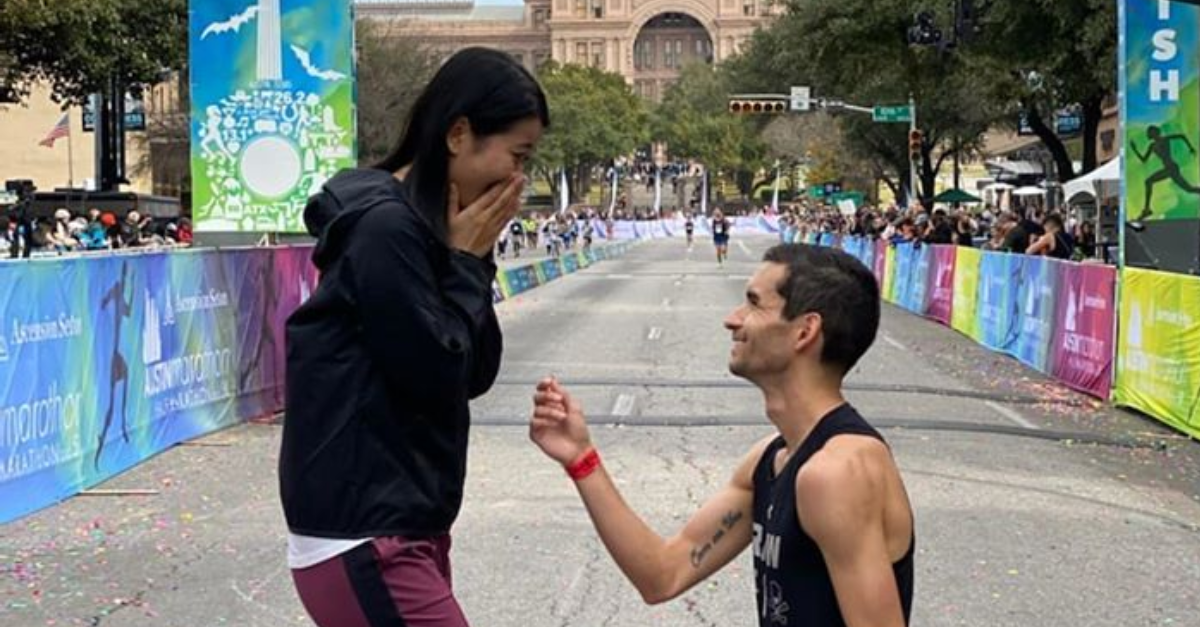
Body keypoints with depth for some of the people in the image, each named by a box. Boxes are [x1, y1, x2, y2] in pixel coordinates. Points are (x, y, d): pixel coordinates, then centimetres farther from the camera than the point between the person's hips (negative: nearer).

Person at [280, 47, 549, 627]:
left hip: (406, 527, 10)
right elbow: (438, 375, -17)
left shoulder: (424, 226, 11)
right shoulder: (385, 226, -17)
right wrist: (466, 262, -8)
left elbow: (476, 375, 11)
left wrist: (474, 258, 2)